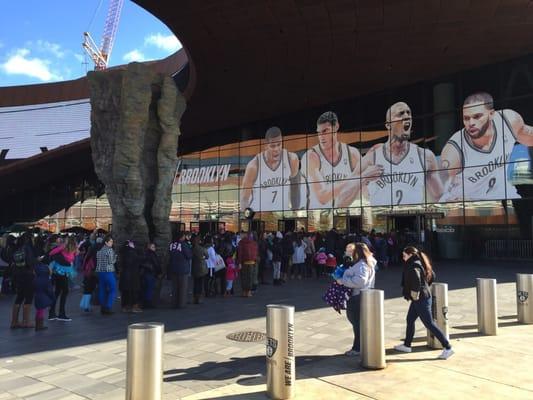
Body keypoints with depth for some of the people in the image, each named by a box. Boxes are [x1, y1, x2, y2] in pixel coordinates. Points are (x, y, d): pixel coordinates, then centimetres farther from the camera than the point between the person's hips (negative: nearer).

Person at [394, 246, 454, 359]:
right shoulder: (418, 263, 9)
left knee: (429, 324, -3)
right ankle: (407, 345, 31)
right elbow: (432, 275, 20)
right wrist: (425, 287, 18)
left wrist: (415, 294, -24)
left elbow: (416, 279, -37)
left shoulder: (413, 266, -20)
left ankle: (448, 348, 4)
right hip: (420, 298, 11)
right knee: (410, 320, 19)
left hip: (420, 299, -11)